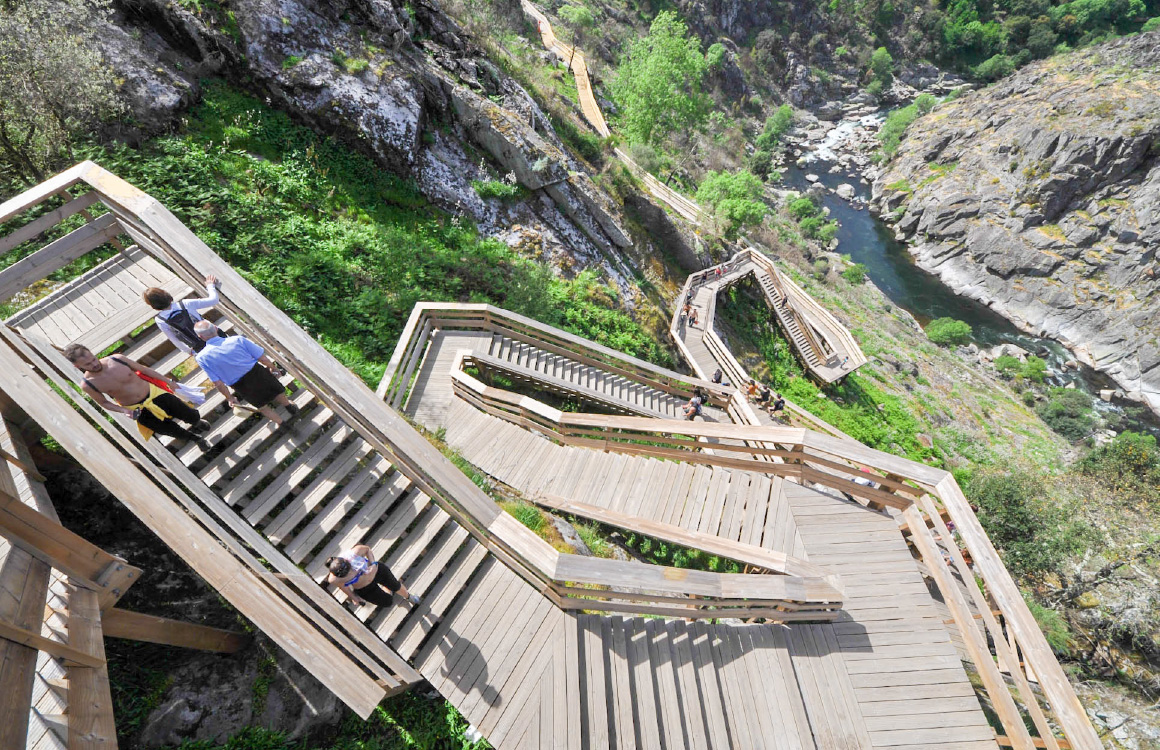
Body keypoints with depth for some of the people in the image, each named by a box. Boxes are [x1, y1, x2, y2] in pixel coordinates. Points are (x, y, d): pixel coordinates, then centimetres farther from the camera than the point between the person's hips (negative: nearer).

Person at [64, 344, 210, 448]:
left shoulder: (117, 359, -17)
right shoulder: (87, 385, -17)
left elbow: (144, 369, -2)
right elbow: (103, 402, 0)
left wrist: (169, 382, 5)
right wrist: (124, 411, -18)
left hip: (154, 393, 1)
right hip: (139, 411, -1)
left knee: (192, 416, 14)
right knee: (171, 430, 9)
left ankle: (198, 422, 52)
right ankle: (196, 438, 40)